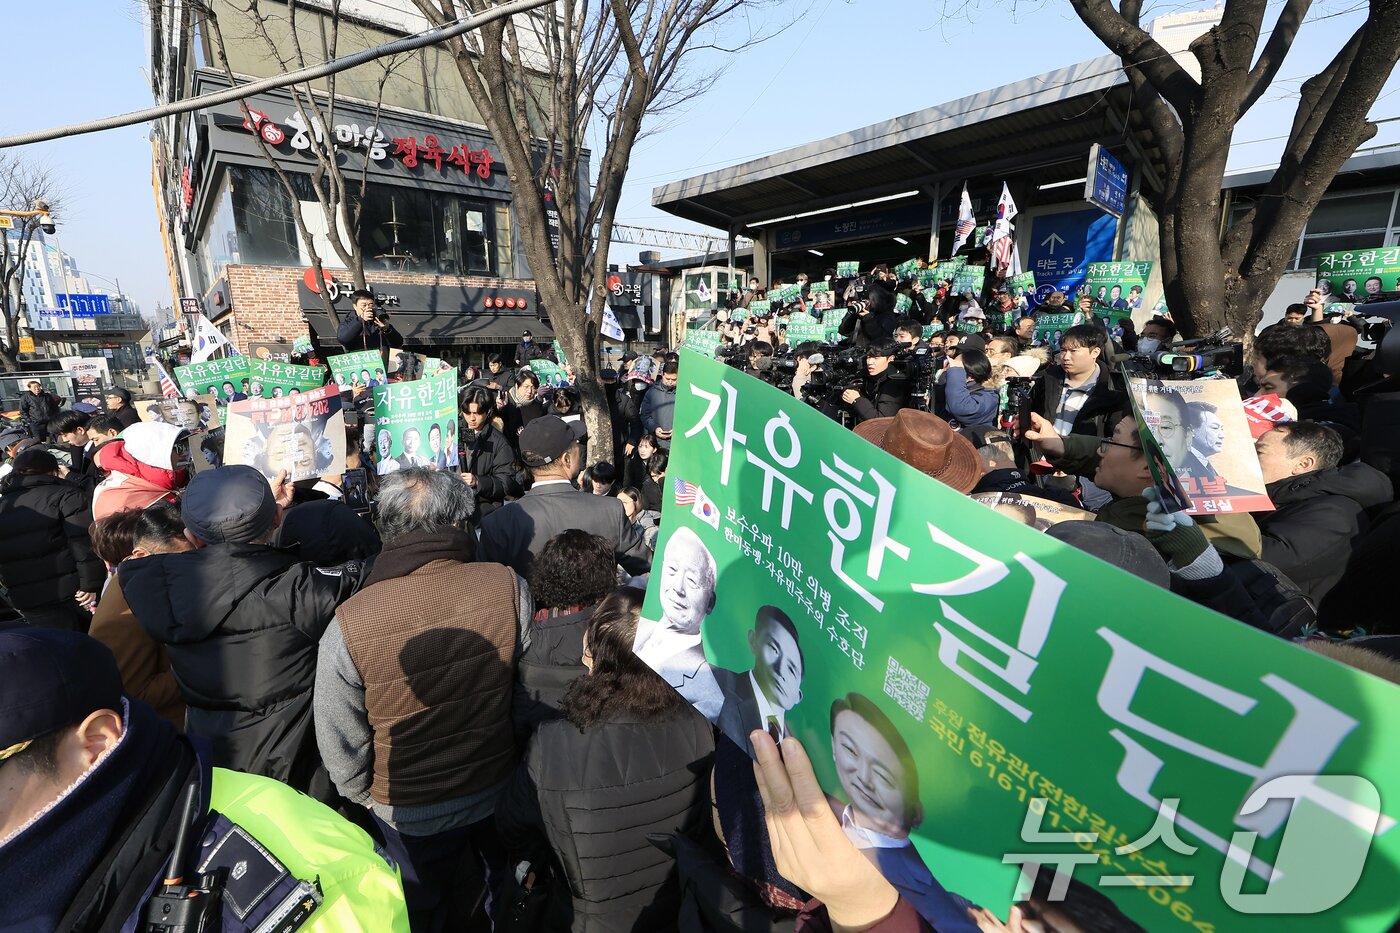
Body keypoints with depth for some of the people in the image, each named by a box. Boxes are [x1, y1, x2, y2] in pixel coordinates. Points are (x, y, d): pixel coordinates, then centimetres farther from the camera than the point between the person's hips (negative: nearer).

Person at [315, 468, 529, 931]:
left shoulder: (349, 623, -28)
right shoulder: (508, 586, -27)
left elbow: (339, 739, -14)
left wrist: (365, 795, 8)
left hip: (411, 812, 0)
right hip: (502, 791, 1)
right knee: (509, 891, 32)